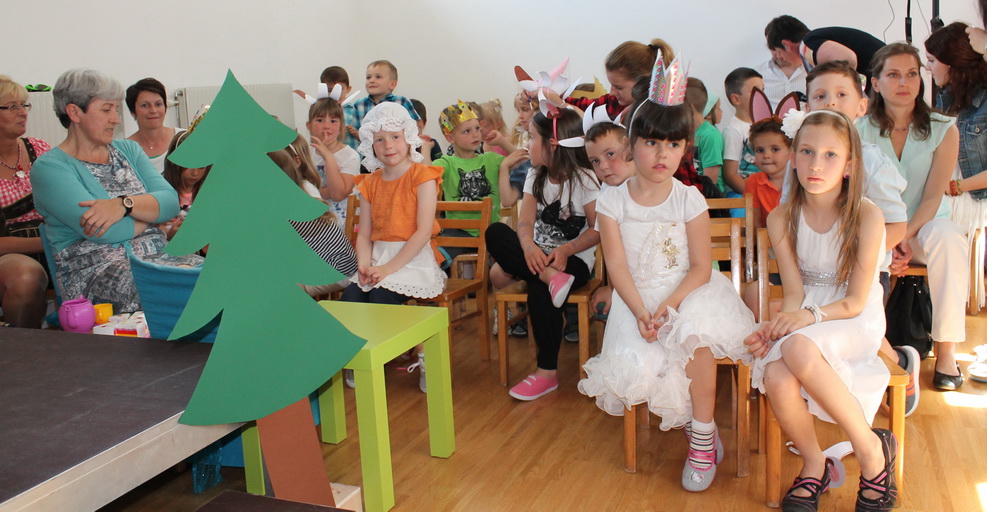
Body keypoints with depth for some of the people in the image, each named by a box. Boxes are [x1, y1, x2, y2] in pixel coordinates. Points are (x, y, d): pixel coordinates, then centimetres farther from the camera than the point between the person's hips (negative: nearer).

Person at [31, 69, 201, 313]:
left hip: (157, 256, 6)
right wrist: (150, 211, 2)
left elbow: (171, 201, 3)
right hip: (93, 271, -6)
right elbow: (103, 232, -14)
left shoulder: (129, 149, 19)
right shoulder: (49, 168, -1)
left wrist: (125, 204, -15)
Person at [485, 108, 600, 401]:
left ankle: (547, 373, -22)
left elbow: (597, 230, -11)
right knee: (495, 232, -21)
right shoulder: (536, 177, 11)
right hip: (539, 256, 6)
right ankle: (550, 277, -36)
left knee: (538, 290, -36)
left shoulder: (584, 179, -6)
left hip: (574, 259, -5)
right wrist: (528, 246, -26)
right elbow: (525, 221, -3)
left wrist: (566, 250, -28)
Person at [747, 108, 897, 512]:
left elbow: (855, 302, -11)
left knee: (800, 349, -36)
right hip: (804, 321, 3)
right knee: (775, 377, -30)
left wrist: (811, 316, -27)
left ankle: (872, 448, -14)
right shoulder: (782, 219, -4)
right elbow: (794, 294, -3)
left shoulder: (866, 216, -13)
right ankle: (814, 465, 0)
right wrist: (775, 326, -24)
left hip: (856, 322, -3)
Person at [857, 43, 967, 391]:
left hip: (925, 226, 0)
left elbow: (933, 197, -6)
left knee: (947, 236, -35)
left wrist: (905, 238, -23)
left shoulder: (943, 130, 0)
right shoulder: (861, 131, 0)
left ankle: (946, 351, -27)